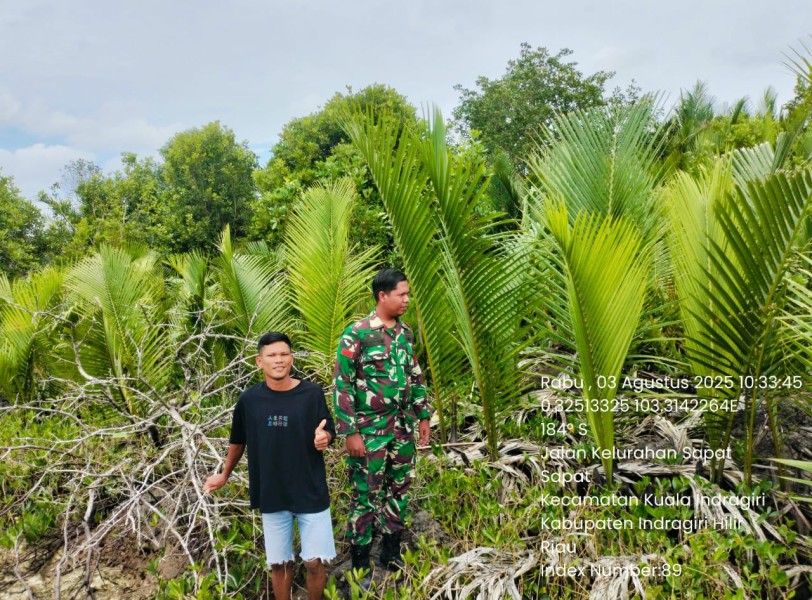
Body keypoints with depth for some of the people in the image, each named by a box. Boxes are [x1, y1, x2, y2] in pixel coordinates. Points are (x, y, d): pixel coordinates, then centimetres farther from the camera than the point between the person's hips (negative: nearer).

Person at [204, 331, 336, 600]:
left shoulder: (312, 393, -10)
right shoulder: (249, 399, -6)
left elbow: (328, 433, -3)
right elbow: (238, 440, 10)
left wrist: (324, 438, -27)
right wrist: (225, 474, 21)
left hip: (311, 490, -1)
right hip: (271, 493, 1)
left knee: (316, 562, 4)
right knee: (279, 562, 13)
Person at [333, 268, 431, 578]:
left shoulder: (406, 332, 6)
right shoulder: (357, 334, -15)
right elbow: (343, 385, -15)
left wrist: (423, 416, 14)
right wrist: (350, 433, -16)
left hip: (403, 427, 6)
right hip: (370, 430, -6)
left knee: (398, 490, 16)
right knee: (366, 495, 4)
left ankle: (392, 553, 33)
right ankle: (360, 565, 20)